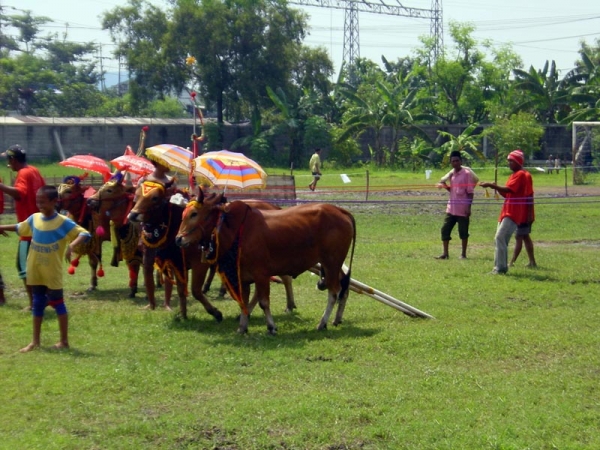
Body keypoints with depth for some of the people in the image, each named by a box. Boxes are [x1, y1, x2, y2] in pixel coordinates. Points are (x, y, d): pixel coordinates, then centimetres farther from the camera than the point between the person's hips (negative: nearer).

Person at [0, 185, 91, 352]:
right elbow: (20, 228, 23)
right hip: (35, 272, 5)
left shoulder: (63, 222, -13)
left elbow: (84, 234, -21)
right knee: (37, 305, 13)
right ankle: (36, 341, 21)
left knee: (58, 304, 6)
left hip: (53, 273, -5)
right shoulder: (34, 218, 3)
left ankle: (64, 341, 15)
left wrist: (71, 245, -36)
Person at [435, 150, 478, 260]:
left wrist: (469, 207, -15)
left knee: (463, 232, 2)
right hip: (451, 208, 6)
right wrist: (444, 185, 0)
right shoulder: (451, 174, 10)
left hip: (463, 209, -6)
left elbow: (470, 192, -9)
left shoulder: (467, 173, -8)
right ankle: (445, 253, 7)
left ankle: (463, 254, 12)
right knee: (445, 230, 2)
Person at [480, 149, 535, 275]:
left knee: (500, 237, -17)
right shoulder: (513, 176, 20)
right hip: (506, 212, 10)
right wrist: (496, 188, 5)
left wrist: (491, 185, -21)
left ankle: (501, 267, -17)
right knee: (500, 238, 9)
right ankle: (499, 267, 14)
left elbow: (509, 189, -21)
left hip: (514, 213, -10)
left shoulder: (521, 175, -10)